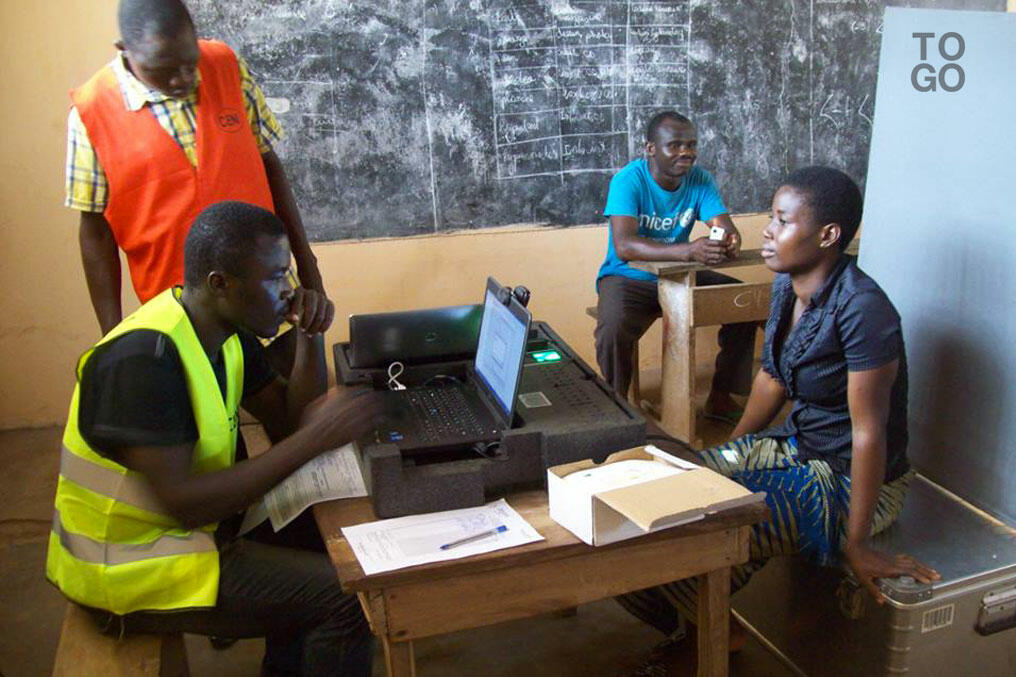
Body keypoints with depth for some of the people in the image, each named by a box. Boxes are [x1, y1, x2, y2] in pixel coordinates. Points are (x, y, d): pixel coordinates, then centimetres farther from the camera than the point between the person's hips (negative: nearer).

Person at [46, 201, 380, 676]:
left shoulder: (228, 330, 0)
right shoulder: (145, 358, -28)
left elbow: (285, 425, 4)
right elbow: (182, 502, -31)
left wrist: (308, 338, -10)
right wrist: (311, 440, -31)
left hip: (183, 523, 9)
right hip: (126, 568, -9)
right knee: (345, 596, -15)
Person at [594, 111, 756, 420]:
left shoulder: (700, 179, -4)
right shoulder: (628, 180, -20)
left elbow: (727, 228, -12)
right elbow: (624, 246, -35)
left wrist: (730, 241, -39)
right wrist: (690, 250, -47)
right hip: (628, 278, -5)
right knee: (613, 328, -35)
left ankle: (720, 398, 4)